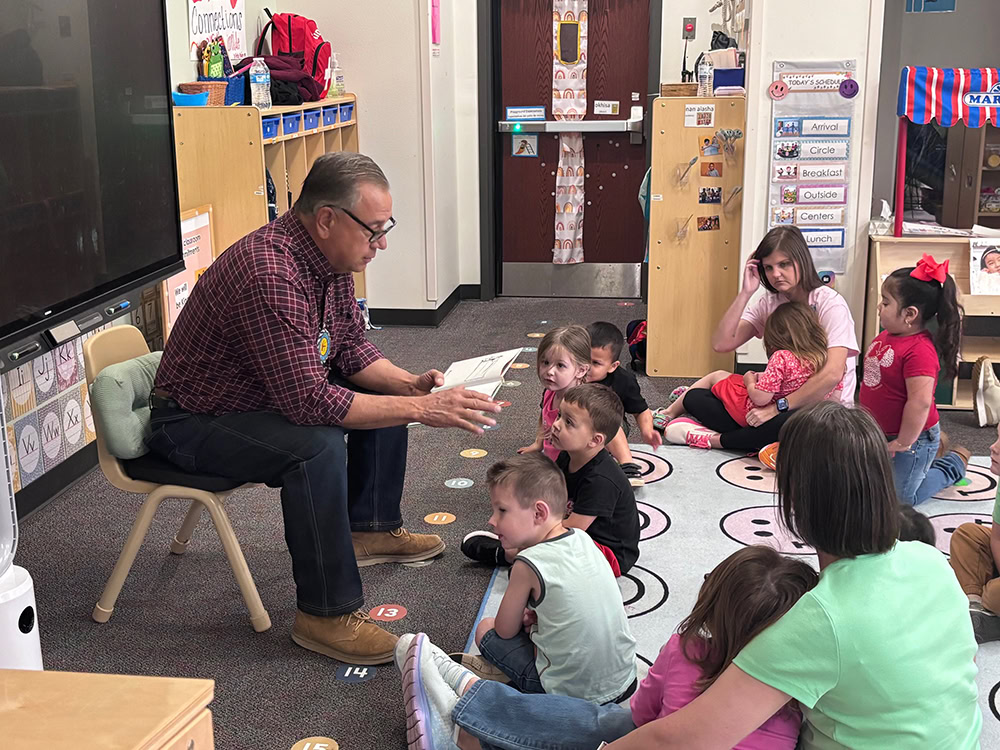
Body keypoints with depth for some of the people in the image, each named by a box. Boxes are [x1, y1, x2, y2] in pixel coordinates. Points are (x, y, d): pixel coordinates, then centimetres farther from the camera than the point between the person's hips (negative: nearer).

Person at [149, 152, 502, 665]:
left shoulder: (329, 257, -5)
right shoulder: (269, 273, -35)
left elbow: (351, 348, 7)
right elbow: (309, 402, -36)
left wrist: (411, 385, -10)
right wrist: (421, 409, -33)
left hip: (271, 396, 10)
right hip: (193, 424, -10)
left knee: (385, 394, 11)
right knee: (317, 445, -34)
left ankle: (371, 528, 26)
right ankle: (326, 615, -21)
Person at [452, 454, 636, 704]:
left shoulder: (529, 564, -17)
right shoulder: (583, 539, 1)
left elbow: (505, 631, -3)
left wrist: (524, 619, 17)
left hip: (571, 691, -6)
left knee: (486, 629, 8)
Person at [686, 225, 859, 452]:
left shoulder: (830, 304, -12)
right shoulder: (769, 303, 6)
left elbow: (832, 374, -25)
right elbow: (721, 344, -6)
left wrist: (778, 407, -26)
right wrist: (746, 293, -12)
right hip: (780, 400, 6)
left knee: (789, 424, -42)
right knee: (695, 398, -8)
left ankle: (717, 440, -18)